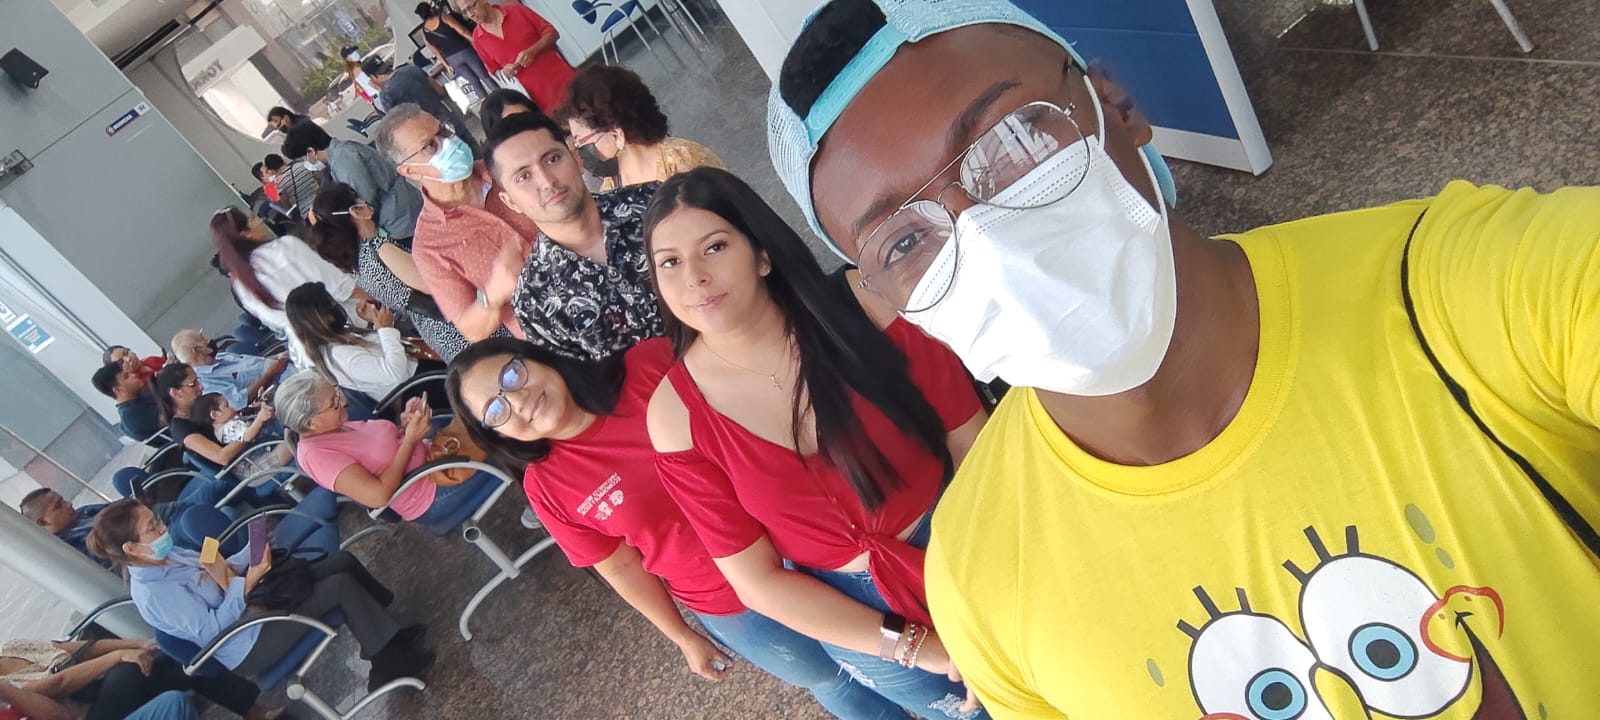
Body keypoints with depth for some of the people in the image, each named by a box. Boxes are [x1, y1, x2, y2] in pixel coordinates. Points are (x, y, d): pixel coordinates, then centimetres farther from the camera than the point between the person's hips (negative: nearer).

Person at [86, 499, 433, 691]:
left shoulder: (165, 556, 4)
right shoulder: (153, 594, -24)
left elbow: (216, 571, 14)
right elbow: (209, 631, -25)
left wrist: (253, 551, -4)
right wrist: (246, 584, -29)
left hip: (249, 605, 10)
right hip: (250, 644, -9)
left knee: (342, 561, -2)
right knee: (342, 586, -20)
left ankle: (388, 633, 10)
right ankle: (390, 662, -6)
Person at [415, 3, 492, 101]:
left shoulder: (424, 32, 4)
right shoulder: (443, 17, -7)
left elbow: (435, 51, 7)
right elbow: (463, 31, -11)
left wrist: (446, 65, 14)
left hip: (452, 59, 3)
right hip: (465, 52, -3)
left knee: (473, 82, 14)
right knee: (484, 76, 6)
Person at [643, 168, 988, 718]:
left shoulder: (866, 313, -21)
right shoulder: (676, 418, -18)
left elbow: (975, 446, -13)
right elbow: (757, 580, -13)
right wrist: (915, 646, -16)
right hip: (856, 611, 0)